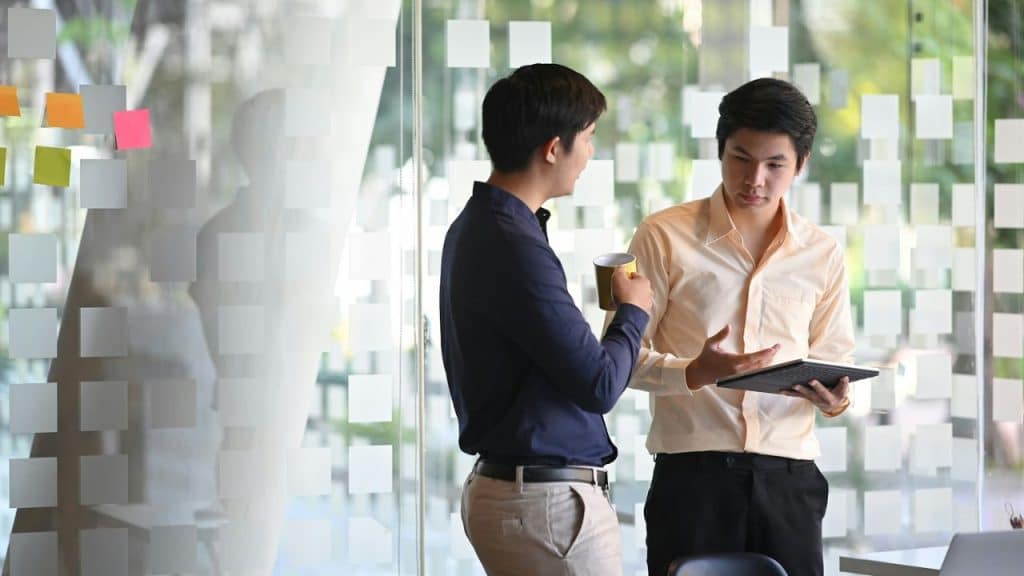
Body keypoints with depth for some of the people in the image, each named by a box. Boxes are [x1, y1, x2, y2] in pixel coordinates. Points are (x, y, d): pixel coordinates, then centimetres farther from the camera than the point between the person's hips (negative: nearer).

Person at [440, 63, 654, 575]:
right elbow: (599, 385, -19)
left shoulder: (475, 227, 10)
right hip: (549, 500, -10)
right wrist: (634, 312, -2)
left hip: (497, 483, 10)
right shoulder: (516, 248, -21)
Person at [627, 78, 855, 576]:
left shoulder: (822, 254, 11)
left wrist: (835, 399, -8)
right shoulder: (664, 237, 0)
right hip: (691, 473, -3)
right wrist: (695, 373, -20)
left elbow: (836, 357, 16)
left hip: (789, 476, 3)